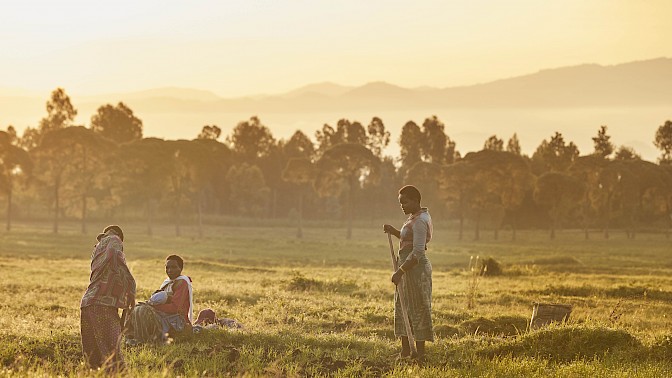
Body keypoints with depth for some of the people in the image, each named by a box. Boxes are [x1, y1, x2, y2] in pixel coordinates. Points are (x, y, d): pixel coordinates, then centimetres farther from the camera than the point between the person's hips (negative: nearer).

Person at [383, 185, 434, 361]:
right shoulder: (416, 217, 12)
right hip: (410, 269, 11)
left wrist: (400, 272, -24)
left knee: (417, 310, -4)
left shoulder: (419, 221, -19)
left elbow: (418, 252, -25)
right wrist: (394, 232, 10)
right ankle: (405, 351, 22)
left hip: (415, 269, -11)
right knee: (402, 309, 15)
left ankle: (420, 354, 2)